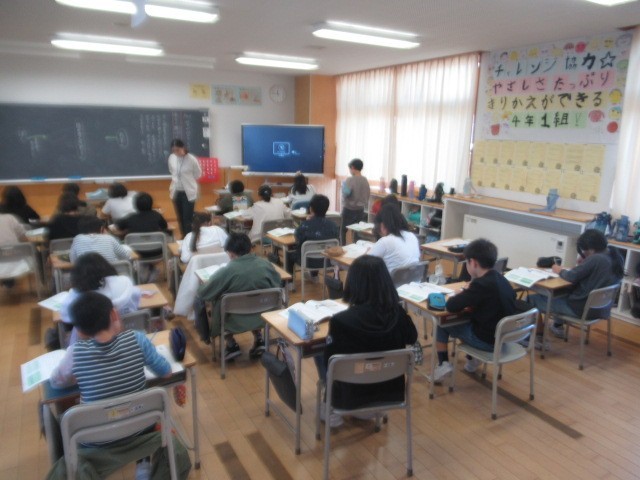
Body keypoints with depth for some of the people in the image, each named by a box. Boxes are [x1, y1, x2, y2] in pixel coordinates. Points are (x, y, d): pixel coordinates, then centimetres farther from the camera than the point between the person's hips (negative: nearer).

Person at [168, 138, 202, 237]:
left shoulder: (191, 159, -14)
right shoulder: (172, 158, -1)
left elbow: (198, 174, 1)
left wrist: (188, 180, 6)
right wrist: (176, 181, 9)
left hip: (188, 192, -5)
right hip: (176, 191, 5)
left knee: (188, 219, -6)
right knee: (180, 218, 13)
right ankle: (183, 237, 26)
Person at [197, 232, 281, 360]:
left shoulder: (227, 271, -23)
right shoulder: (266, 264, -10)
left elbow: (202, 294, -13)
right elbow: (277, 286, 7)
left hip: (236, 322, -4)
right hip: (263, 316, 4)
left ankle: (231, 345, 19)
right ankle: (258, 340, 25)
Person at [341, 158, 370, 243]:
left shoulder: (350, 180, -17)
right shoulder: (365, 180, 3)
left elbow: (346, 193, -24)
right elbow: (367, 196, 9)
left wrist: (343, 185, -7)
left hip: (349, 210, -6)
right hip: (360, 210, 6)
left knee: (345, 231, 5)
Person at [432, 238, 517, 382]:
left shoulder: (481, 284, -24)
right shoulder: (501, 279, 1)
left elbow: (451, 306, -20)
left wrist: (460, 295, 0)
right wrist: (467, 295, 3)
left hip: (487, 341, -8)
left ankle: (443, 364, 10)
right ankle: (472, 360, 34)